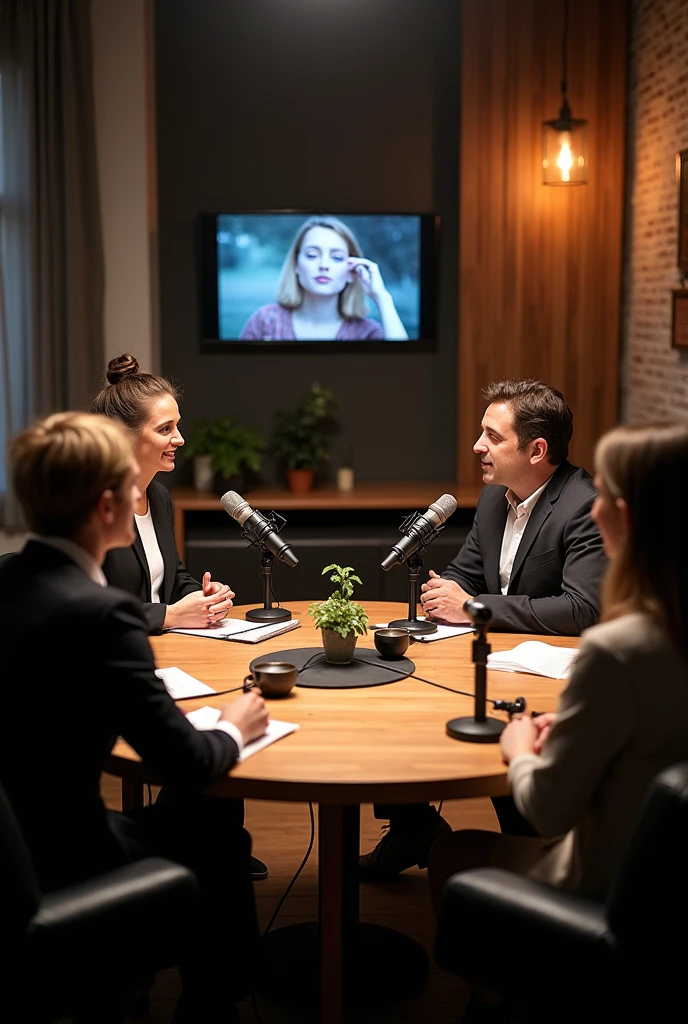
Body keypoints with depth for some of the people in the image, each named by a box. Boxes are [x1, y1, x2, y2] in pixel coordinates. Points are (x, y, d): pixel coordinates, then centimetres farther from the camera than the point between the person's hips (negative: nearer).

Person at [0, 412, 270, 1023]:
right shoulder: (98, 613, -25)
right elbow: (187, 766, -22)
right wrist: (234, 731, 0)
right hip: (56, 869, -7)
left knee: (191, 814, 25)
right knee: (221, 839, 19)